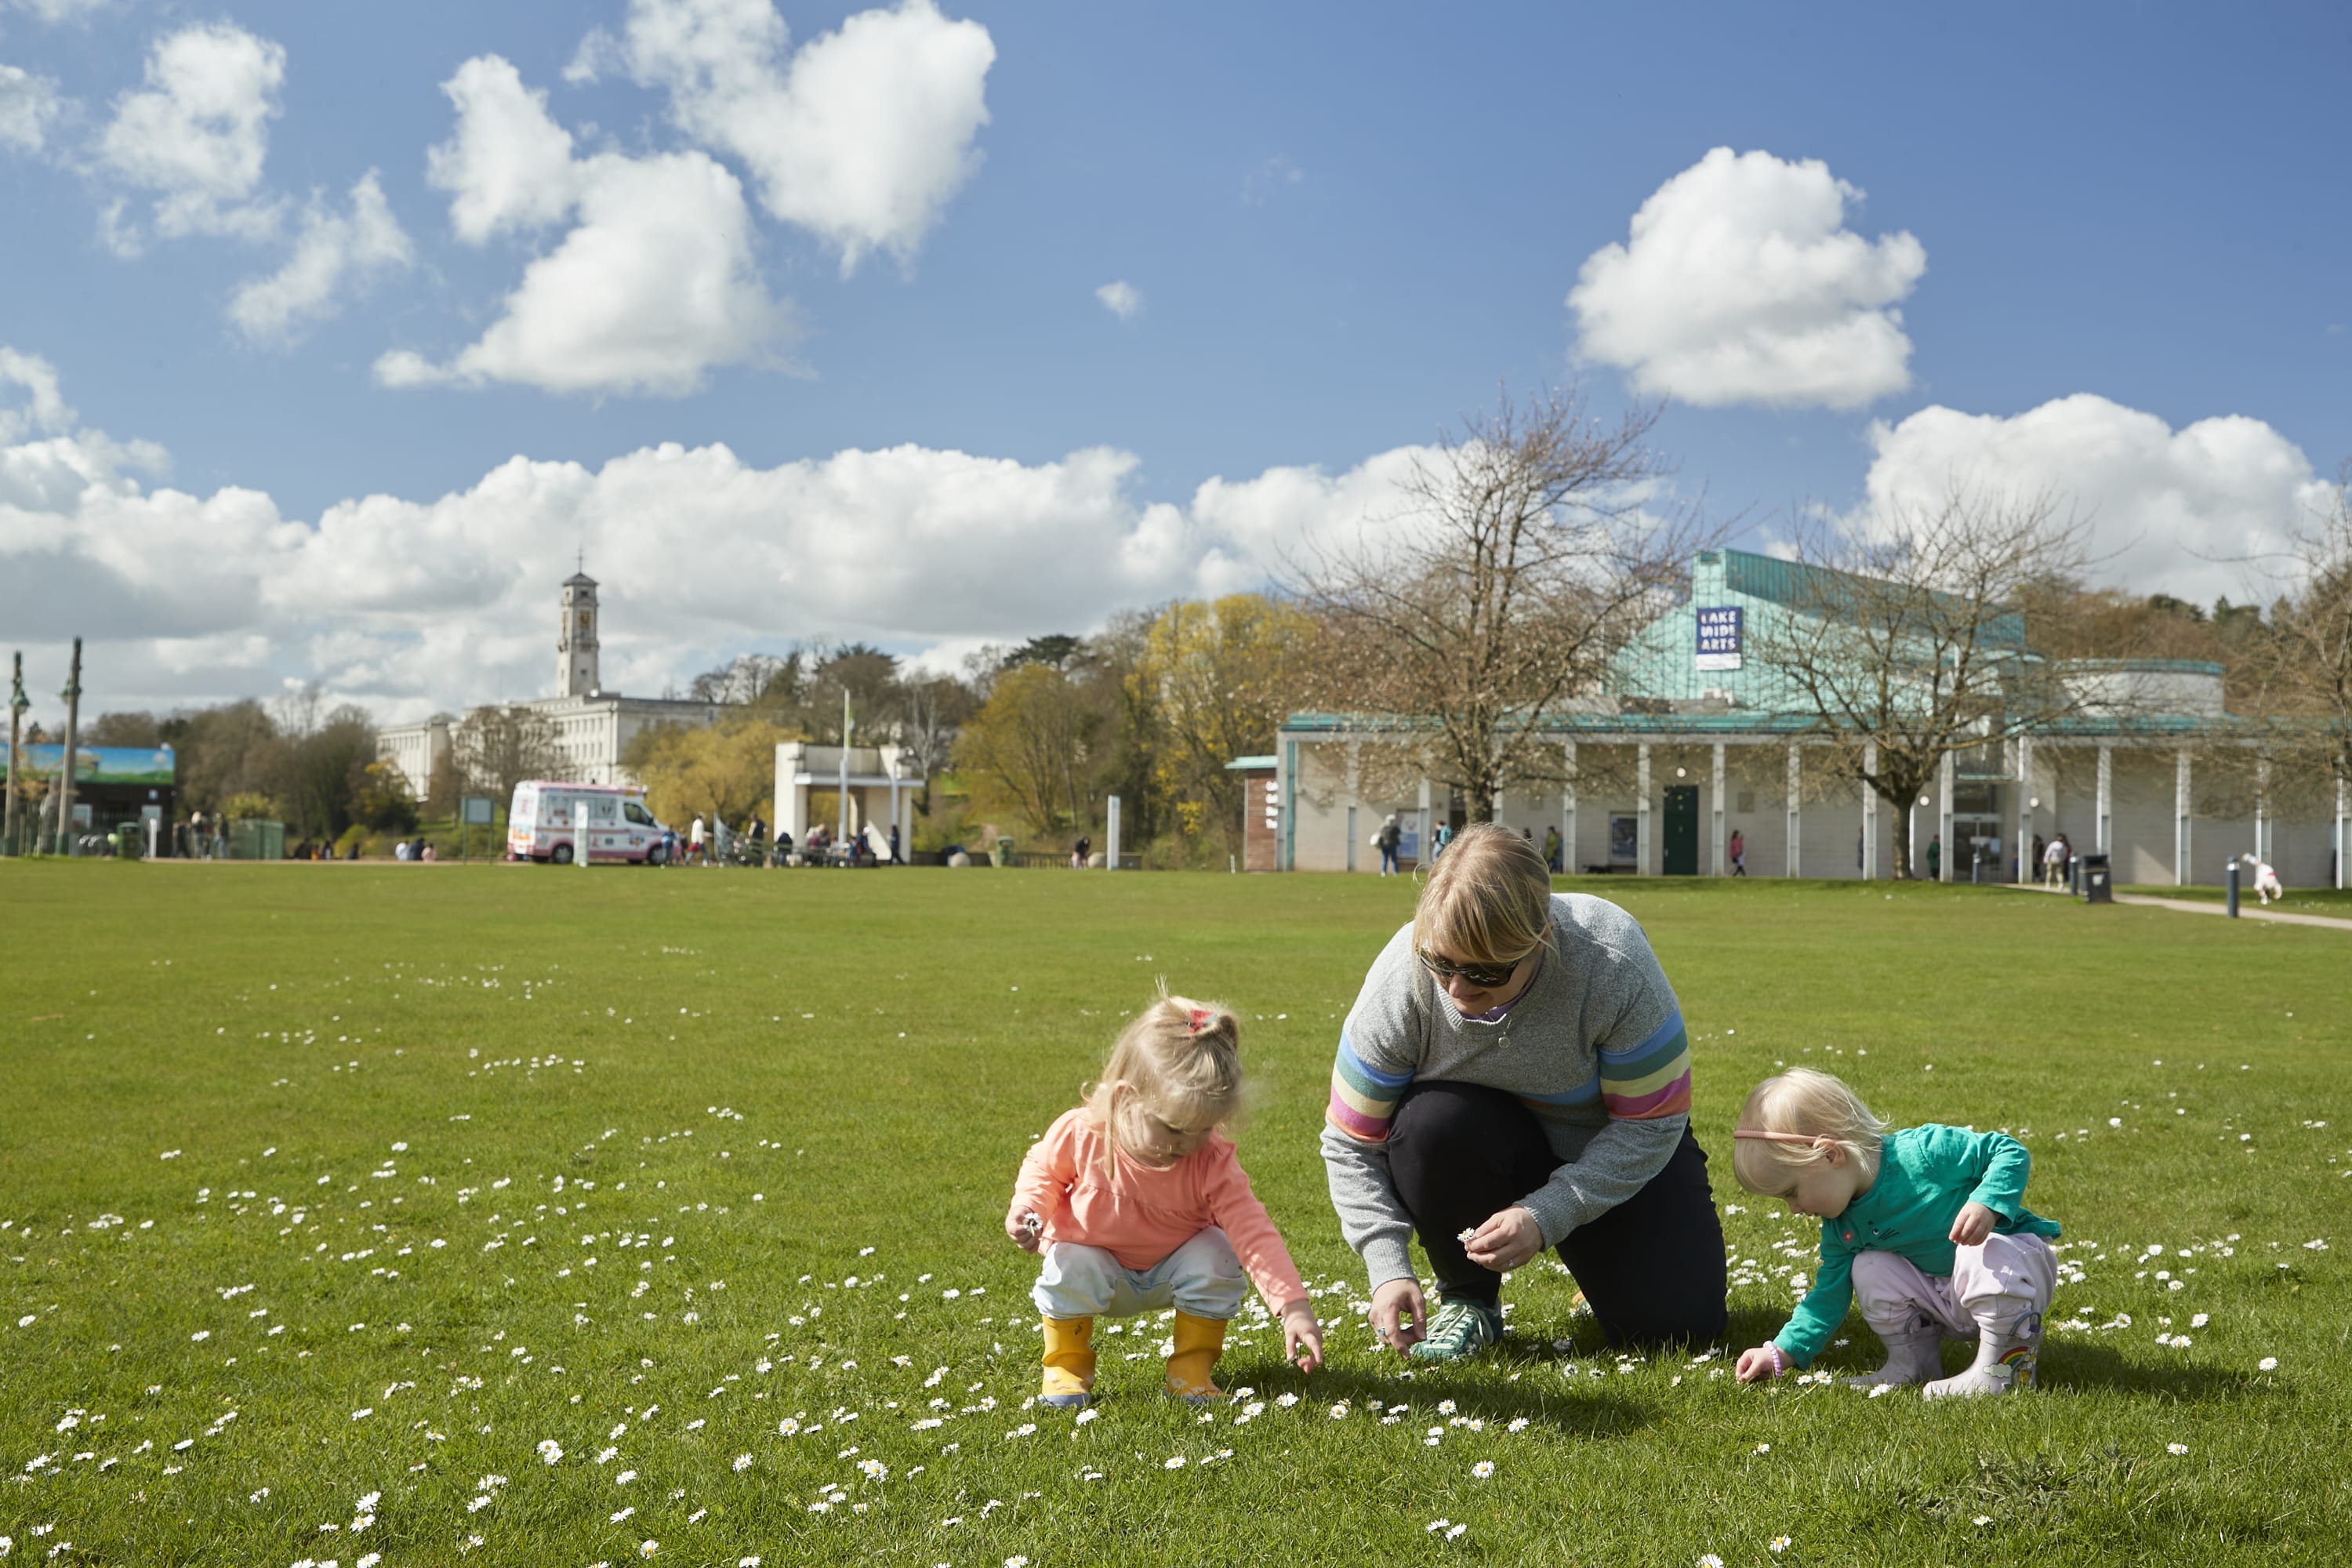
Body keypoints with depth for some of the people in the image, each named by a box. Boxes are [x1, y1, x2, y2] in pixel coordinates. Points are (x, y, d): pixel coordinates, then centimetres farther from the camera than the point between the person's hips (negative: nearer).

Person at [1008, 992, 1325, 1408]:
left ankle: (1193, 1368, -7)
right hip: (1099, 1264, -1)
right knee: (1070, 1267, -32)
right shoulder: (1079, 1134, -26)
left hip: (1172, 1271, 1)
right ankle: (1067, 1366, -5)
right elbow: (1043, 1169, -4)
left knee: (1215, 1257, -28)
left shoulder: (1212, 1162, -27)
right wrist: (1027, 1210, -26)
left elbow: (1252, 1230, -31)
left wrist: (1294, 1306, -40)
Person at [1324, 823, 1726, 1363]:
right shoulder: (1399, 983, -28)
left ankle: (1591, 1254, 20)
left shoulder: (1613, 964, -33)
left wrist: (1545, 1215, -33)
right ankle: (1468, 1299, -9)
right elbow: (1351, 1144, -16)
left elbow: (1650, 1125, -24)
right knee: (1429, 1123, -35)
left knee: (1678, 1322, -15)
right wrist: (1388, 1268, -28)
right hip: (1486, 1149, 1)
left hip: (1611, 1150, 0)